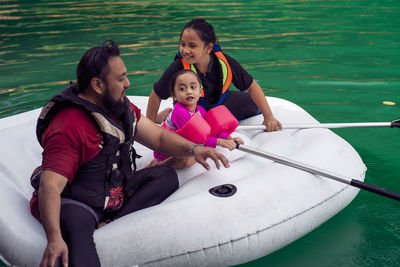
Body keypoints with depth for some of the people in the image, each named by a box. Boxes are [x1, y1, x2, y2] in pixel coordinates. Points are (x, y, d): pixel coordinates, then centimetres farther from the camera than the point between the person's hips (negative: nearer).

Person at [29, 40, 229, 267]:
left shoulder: (120, 107, 2)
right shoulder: (68, 128, -24)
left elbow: (158, 136, 8)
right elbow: (50, 186, -32)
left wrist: (192, 149, -11)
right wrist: (54, 238, -46)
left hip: (115, 193, 9)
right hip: (74, 203, -8)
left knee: (167, 176, 0)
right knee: (77, 226, -40)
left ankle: (108, 224, -19)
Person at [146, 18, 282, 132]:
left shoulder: (224, 62, -29)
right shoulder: (178, 68, -36)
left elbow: (252, 87, -19)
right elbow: (156, 95, -22)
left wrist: (268, 116, -23)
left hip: (221, 102, 3)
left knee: (253, 104, 9)